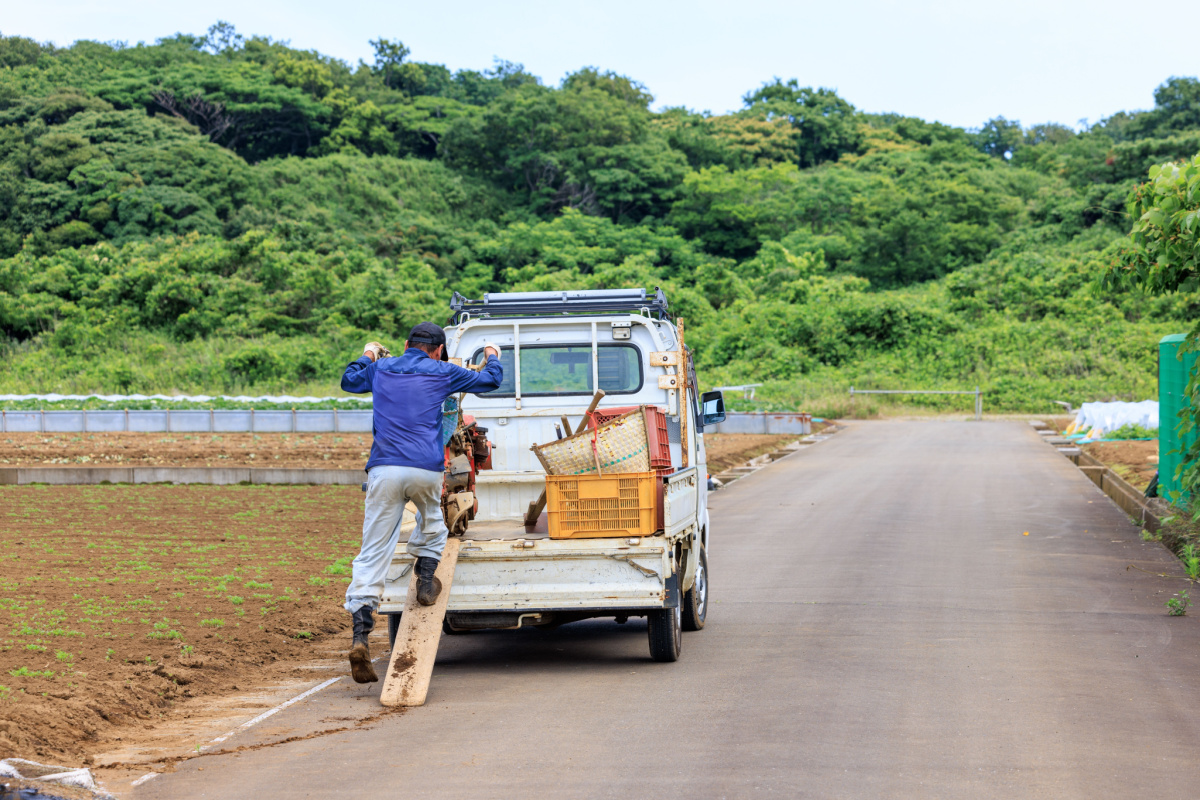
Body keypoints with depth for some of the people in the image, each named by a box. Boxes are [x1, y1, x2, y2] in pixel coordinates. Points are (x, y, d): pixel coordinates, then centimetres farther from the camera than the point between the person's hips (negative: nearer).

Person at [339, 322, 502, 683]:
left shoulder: (381, 368, 18)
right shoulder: (442, 372, 12)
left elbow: (348, 381, 39)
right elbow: (490, 381, 25)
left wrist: (367, 355, 57)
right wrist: (492, 357, 47)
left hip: (384, 470, 1)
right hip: (426, 469, -1)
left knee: (373, 552, -2)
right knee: (431, 519, 34)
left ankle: (360, 635, -12)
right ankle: (425, 579, 29)